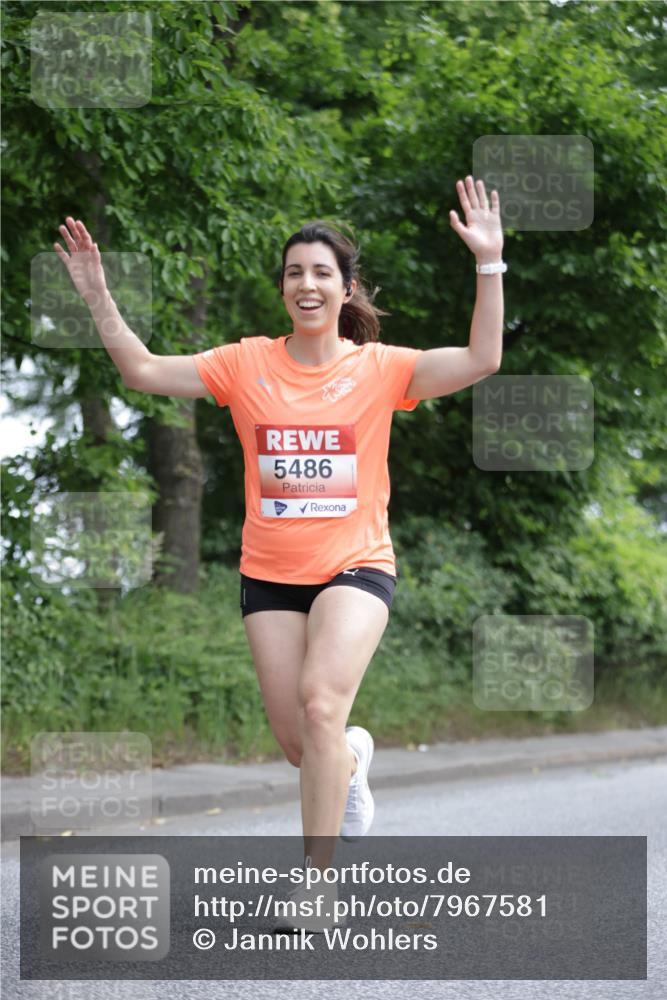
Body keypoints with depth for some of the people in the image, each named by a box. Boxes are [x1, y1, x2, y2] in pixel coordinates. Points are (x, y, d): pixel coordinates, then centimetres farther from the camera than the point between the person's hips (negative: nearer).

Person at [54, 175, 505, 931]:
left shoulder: (378, 368, -4)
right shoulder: (248, 364, 1)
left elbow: (481, 360, -12)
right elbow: (145, 371, 0)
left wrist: (490, 265, -20)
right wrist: (98, 297, -9)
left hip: (355, 567, -3)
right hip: (270, 575, 3)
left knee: (320, 705, -25)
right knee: (298, 744, 4)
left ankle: (316, 877, -15)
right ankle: (352, 761, 44)